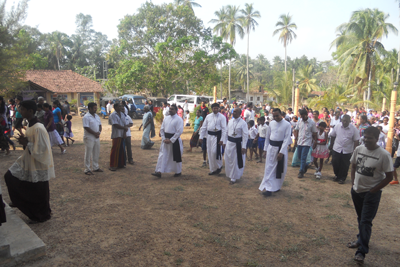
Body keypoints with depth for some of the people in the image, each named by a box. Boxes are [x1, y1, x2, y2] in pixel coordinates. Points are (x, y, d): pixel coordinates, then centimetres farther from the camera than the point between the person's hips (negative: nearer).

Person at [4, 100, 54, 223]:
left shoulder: (38, 129, -26)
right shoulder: (29, 125, 3)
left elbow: (41, 149, -27)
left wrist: (26, 143, -21)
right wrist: (24, 140, -4)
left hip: (38, 165, -9)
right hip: (28, 161, 9)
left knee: (39, 193, 6)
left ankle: (42, 216, 27)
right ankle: (18, 201, 41)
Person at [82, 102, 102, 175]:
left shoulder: (97, 116, 11)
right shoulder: (86, 117, -13)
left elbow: (100, 125, 14)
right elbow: (86, 127, -18)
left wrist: (99, 132, -5)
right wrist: (95, 133, -16)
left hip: (97, 137, 8)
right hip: (89, 138, -8)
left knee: (96, 153, 15)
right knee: (88, 154, 0)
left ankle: (96, 167, 27)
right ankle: (87, 169, 8)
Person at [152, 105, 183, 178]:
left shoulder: (178, 119, -10)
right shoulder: (166, 118, 8)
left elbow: (179, 131, -16)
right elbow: (162, 129, 11)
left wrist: (171, 140, -17)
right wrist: (163, 139, -2)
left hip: (174, 141, -5)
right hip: (165, 141, 5)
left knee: (176, 157, 7)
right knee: (162, 156, 1)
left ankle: (178, 172, 26)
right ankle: (159, 172, 4)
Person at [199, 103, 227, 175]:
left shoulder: (222, 117, -5)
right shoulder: (208, 116, 10)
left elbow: (224, 129, -9)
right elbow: (204, 127, 13)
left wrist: (222, 139, -16)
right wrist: (201, 137, 9)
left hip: (217, 136, -5)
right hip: (209, 135, 6)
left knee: (215, 152, -13)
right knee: (209, 152, 8)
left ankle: (219, 166, 13)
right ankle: (212, 169, 21)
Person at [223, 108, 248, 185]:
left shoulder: (243, 123, -13)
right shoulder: (230, 121, 5)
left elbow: (245, 135, -13)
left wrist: (243, 147, -16)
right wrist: (225, 142, 11)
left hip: (237, 143, -6)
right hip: (229, 142, 6)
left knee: (236, 161, 4)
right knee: (228, 159, 15)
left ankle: (233, 178, 18)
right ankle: (229, 174, 36)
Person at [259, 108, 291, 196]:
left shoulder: (287, 124, -9)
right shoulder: (271, 123, 4)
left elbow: (287, 139, -13)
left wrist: (281, 152, -18)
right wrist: (265, 149, 9)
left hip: (281, 148, -3)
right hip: (271, 147, 3)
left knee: (280, 169, 9)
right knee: (269, 168, -2)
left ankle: (277, 186, 28)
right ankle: (269, 188, 0)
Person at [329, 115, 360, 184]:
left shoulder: (353, 129, -10)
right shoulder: (337, 126, -4)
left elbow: (356, 140, -7)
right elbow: (332, 136, 8)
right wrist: (331, 145, 13)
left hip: (347, 151, -2)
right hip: (336, 149, 2)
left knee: (344, 166, 6)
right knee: (335, 163, 8)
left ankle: (342, 178, 22)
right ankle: (337, 175, 32)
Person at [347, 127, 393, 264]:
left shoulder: (384, 155, -17)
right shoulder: (358, 149, -1)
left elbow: (389, 176, -11)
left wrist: (374, 190, -12)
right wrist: (353, 183, 6)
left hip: (371, 193, -5)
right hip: (357, 190, 5)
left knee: (366, 221, -5)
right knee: (360, 218, 21)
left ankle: (361, 251, 1)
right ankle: (361, 240, 40)